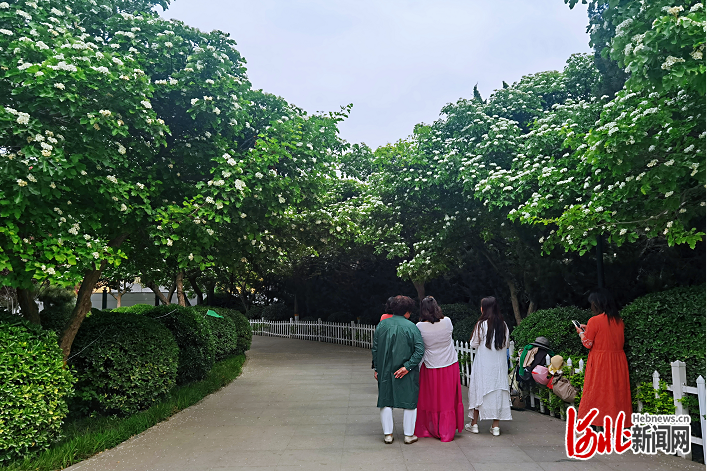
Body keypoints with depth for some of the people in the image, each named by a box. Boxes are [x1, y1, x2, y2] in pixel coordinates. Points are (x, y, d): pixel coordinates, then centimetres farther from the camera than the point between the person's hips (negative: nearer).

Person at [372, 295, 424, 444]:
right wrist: (408, 366, -14)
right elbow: (420, 350, -16)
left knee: (386, 402, 14)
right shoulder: (411, 327, -10)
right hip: (407, 375, -3)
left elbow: (375, 349, 5)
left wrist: (376, 368, 12)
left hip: (385, 372, 3)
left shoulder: (382, 325, 0)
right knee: (410, 402, 11)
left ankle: (387, 434, 18)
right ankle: (409, 435, 18)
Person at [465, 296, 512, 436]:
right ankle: (495, 426, 10)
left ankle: (474, 424, 15)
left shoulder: (481, 324, -13)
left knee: (479, 390, 7)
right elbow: (507, 344, 8)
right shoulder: (503, 324, 0)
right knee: (498, 390, 8)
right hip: (499, 364, 4)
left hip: (483, 364, -3)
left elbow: (474, 344, -5)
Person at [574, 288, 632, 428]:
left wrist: (581, 333, 9)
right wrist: (588, 329, 20)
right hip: (618, 362, 5)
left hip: (599, 363, -5)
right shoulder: (619, 320, 4)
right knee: (617, 392, 11)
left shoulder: (594, 321, -15)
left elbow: (587, 344, -8)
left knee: (595, 392, 4)